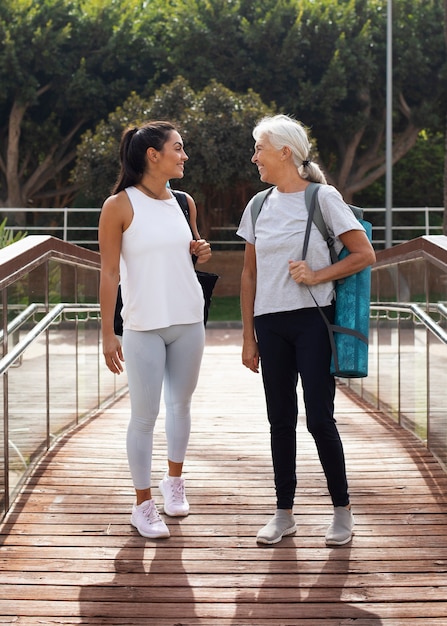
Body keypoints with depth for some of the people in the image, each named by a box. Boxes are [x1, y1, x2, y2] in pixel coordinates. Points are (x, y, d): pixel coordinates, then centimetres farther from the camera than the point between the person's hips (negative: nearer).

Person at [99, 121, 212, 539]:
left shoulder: (184, 202, 6)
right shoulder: (119, 206, -9)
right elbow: (110, 273, -9)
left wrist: (200, 253, -2)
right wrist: (107, 333, -11)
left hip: (189, 321, 5)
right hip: (143, 326, -5)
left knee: (181, 403, 15)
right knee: (144, 416, -1)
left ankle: (174, 480, 36)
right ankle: (143, 504, 12)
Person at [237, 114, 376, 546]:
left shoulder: (323, 198, -4)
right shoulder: (258, 207, 10)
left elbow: (364, 254, -5)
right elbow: (249, 276, 13)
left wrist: (317, 276, -14)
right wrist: (248, 337, 11)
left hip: (313, 320, -5)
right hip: (271, 324, 5)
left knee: (319, 419, -6)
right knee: (280, 420, 9)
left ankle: (342, 510, 10)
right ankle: (284, 514, 18)